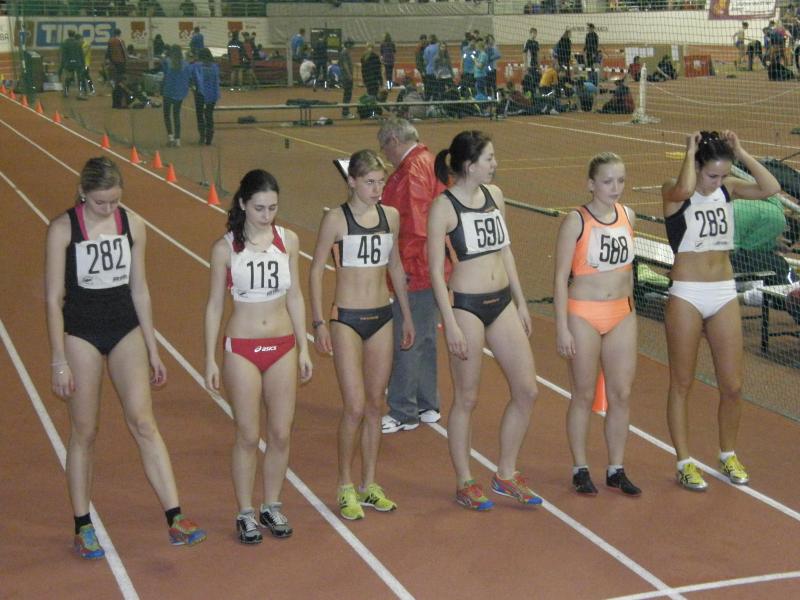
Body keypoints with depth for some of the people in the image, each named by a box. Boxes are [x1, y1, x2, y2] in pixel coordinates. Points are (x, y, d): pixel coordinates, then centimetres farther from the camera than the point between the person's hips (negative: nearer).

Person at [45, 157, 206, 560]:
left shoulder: (132, 225, 0)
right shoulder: (63, 229, -10)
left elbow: (139, 290, 8)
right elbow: (53, 298, -8)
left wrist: (153, 350, 9)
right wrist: (59, 361, -11)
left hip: (126, 330, 2)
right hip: (80, 333, -2)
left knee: (143, 423, -6)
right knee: (84, 432, 5)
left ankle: (175, 520, -6)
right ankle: (83, 528, 17)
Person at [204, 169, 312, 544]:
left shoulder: (288, 240, 1)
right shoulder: (225, 248, -7)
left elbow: (294, 296, 9)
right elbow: (215, 305, -1)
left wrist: (303, 349, 8)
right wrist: (210, 359, -3)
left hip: (282, 347, 3)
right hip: (242, 349, -3)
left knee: (281, 434, 7)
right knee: (248, 437, 3)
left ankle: (272, 506, 25)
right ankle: (245, 513, 17)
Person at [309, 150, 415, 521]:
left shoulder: (391, 216, 5)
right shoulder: (336, 219, -9)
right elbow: (316, 270, -5)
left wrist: (407, 316, 18)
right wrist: (319, 323, -11)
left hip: (382, 317, 5)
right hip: (347, 319, -5)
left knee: (375, 405, 10)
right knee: (354, 407, -7)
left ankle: (369, 485, 21)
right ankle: (346, 487, 9)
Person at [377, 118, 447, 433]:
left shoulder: (412, 170, -18)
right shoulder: (430, 162, 12)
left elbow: (414, 225, -22)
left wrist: (405, 265, -17)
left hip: (413, 272, -10)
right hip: (431, 269, 10)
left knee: (405, 342, -2)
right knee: (425, 339, 17)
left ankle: (403, 414, 5)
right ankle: (427, 406, 26)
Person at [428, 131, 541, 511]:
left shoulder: (494, 195, 8)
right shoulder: (444, 207, -12)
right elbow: (435, 270, -11)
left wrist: (521, 303, 15)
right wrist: (451, 325, -15)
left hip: (502, 303, 7)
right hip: (466, 306, -7)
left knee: (527, 390, 7)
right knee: (467, 399, 4)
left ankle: (506, 475, 22)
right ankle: (464, 483, 20)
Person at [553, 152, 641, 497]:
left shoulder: (628, 216, 4)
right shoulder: (576, 222, -11)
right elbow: (561, 277, -10)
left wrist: (629, 307, 16)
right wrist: (562, 328, -13)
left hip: (622, 315, 5)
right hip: (583, 316, -5)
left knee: (622, 394, 6)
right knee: (584, 396, 5)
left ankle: (616, 470, 19)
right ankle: (580, 470, 18)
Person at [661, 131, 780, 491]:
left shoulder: (727, 189, 5)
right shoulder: (673, 192, -8)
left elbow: (771, 188, -9)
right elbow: (684, 189, -33)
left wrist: (741, 153, -9)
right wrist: (690, 150, -19)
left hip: (724, 295, 4)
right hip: (687, 296, -4)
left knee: (732, 386, 7)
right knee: (682, 384, 4)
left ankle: (728, 456, 26)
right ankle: (684, 463, 15)